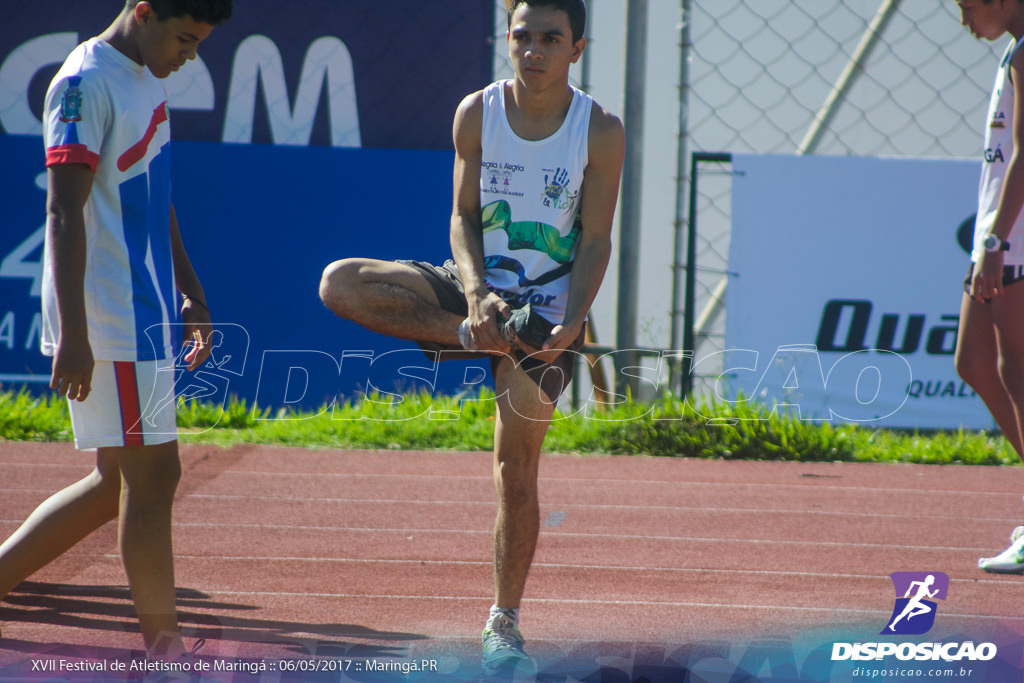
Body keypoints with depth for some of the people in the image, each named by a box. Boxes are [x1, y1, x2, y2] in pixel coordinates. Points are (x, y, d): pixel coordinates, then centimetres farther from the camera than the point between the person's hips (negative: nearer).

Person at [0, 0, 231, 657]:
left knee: (115, 481, 12)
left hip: (144, 315, 10)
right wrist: (72, 336, -24)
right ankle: (164, 650, 2)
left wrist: (191, 293, 27)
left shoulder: (147, 80, 16)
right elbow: (64, 213, -20)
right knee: (153, 474, -5)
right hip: (107, 319, -10)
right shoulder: (87, 84, -14)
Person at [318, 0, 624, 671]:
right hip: (477, 288, 3)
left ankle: (505, 622, 9)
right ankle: (470, 336, -16)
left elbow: (595, 239, -6)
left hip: (547, 310, -3)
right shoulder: (477, 113, -3)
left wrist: (571, 322, -21)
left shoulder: (600, 131, -8)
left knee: (517, 467, -4)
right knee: (341, 283, -19)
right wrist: (475, 294, -19)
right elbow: (464, 215, 0)